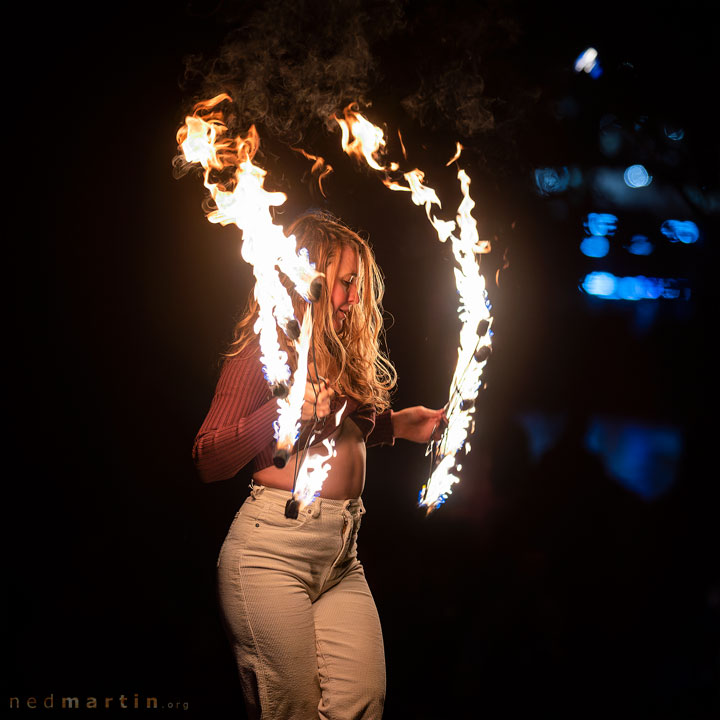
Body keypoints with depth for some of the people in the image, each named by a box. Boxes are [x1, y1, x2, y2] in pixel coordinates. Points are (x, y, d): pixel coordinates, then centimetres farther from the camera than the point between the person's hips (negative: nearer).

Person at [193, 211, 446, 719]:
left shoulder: (343, 352, 16)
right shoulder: (263, 351, -5)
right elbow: (206, 463, -9)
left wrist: (398, 425, 17)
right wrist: (283, 408, -19)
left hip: (342, 557, 7)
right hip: (273, 548, -7)